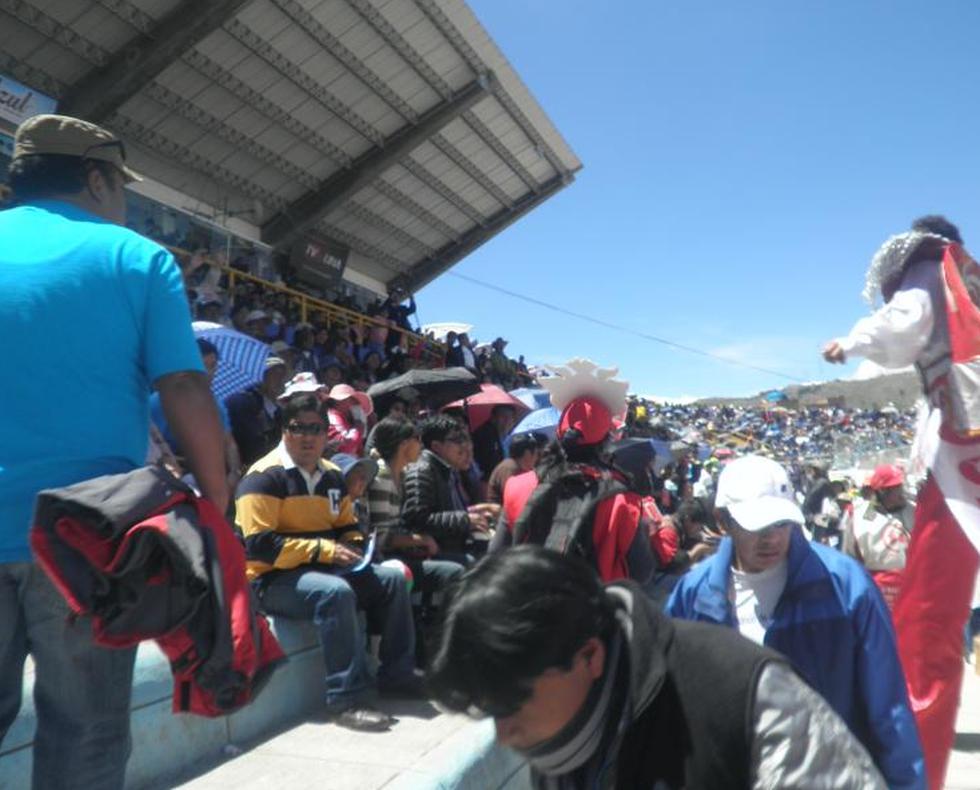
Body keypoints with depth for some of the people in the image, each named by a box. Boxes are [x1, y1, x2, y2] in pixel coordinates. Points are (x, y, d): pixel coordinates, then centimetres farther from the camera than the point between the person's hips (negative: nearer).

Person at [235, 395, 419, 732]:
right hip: (275, 578, -8)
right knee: (336, 592, -35)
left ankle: (398, 674, 8)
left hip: (325, 567, 8)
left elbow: (348, 526, 22)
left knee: (392, 578, -3)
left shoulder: (331, 475, 11)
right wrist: (323, 550, -23)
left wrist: (353, 547, -3)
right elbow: (260, 545, -22)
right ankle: (348, 701, -29)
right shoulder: (264, 477, -14)